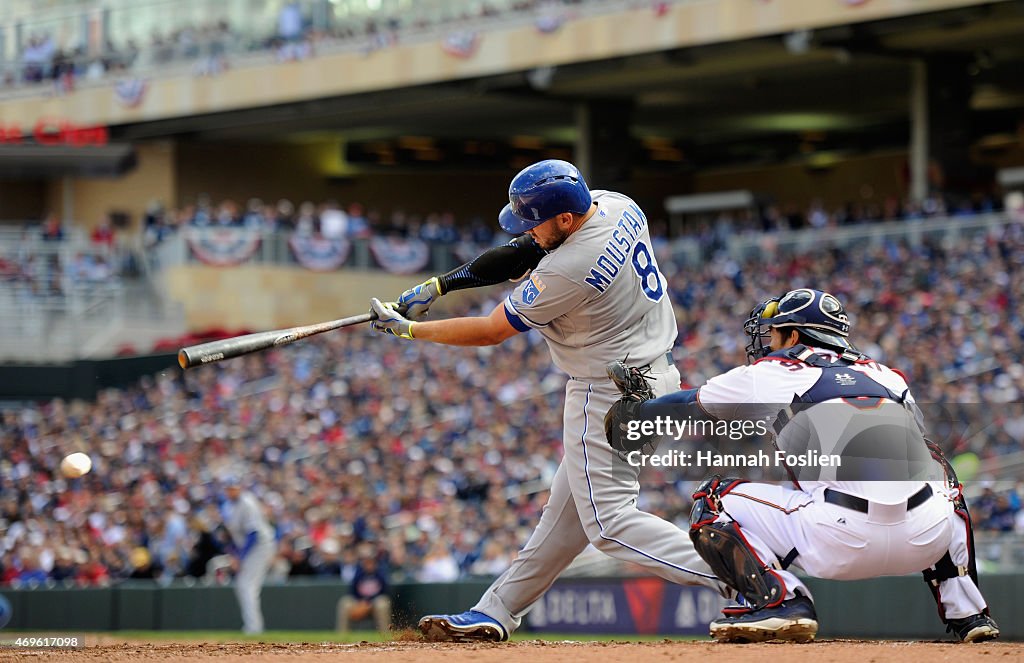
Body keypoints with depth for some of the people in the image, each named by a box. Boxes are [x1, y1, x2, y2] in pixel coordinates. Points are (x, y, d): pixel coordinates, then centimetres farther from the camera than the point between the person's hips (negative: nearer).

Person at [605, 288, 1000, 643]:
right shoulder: (889, 377, 25)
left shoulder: (771, 373, 16)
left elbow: (683, 408, 31)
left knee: (713, 503, 15)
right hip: (928, 539, 4)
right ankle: (966, 612, 24)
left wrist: (634, 410, 52)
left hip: (843, 541, -4)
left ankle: (781, 601, -6)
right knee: (934, 464, 40)